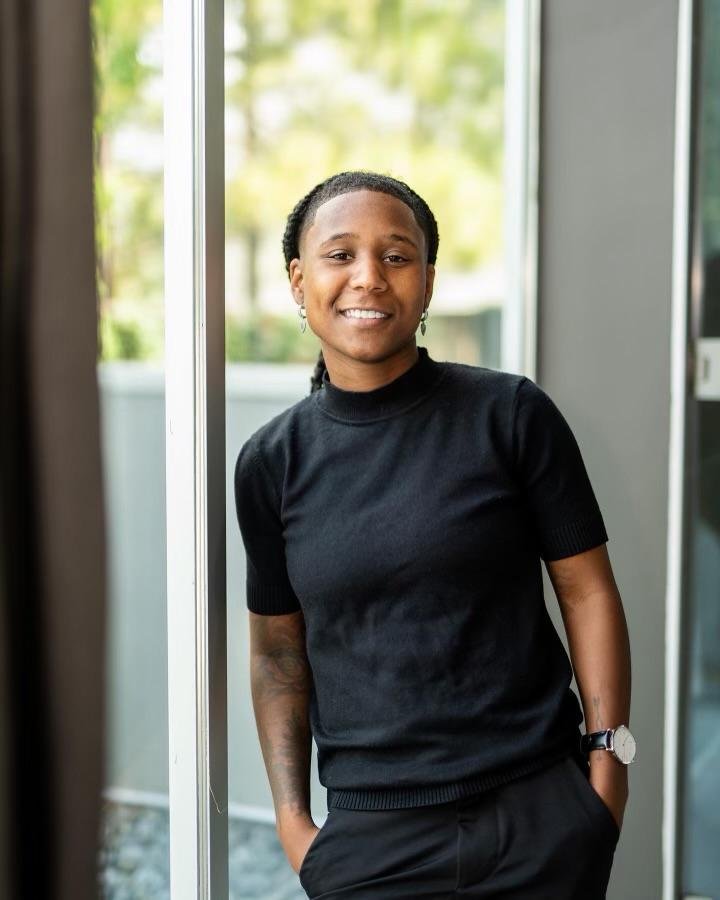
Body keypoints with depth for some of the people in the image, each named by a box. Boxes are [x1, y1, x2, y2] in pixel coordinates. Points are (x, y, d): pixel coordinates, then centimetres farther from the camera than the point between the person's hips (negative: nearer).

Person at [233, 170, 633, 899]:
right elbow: (278, 652, 7)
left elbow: (587, 592, -1)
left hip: (541, 816, -1)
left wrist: (608, 758, -6)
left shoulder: (512, 415, -5)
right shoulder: (271, 462, 1)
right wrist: (291, 818, 1)